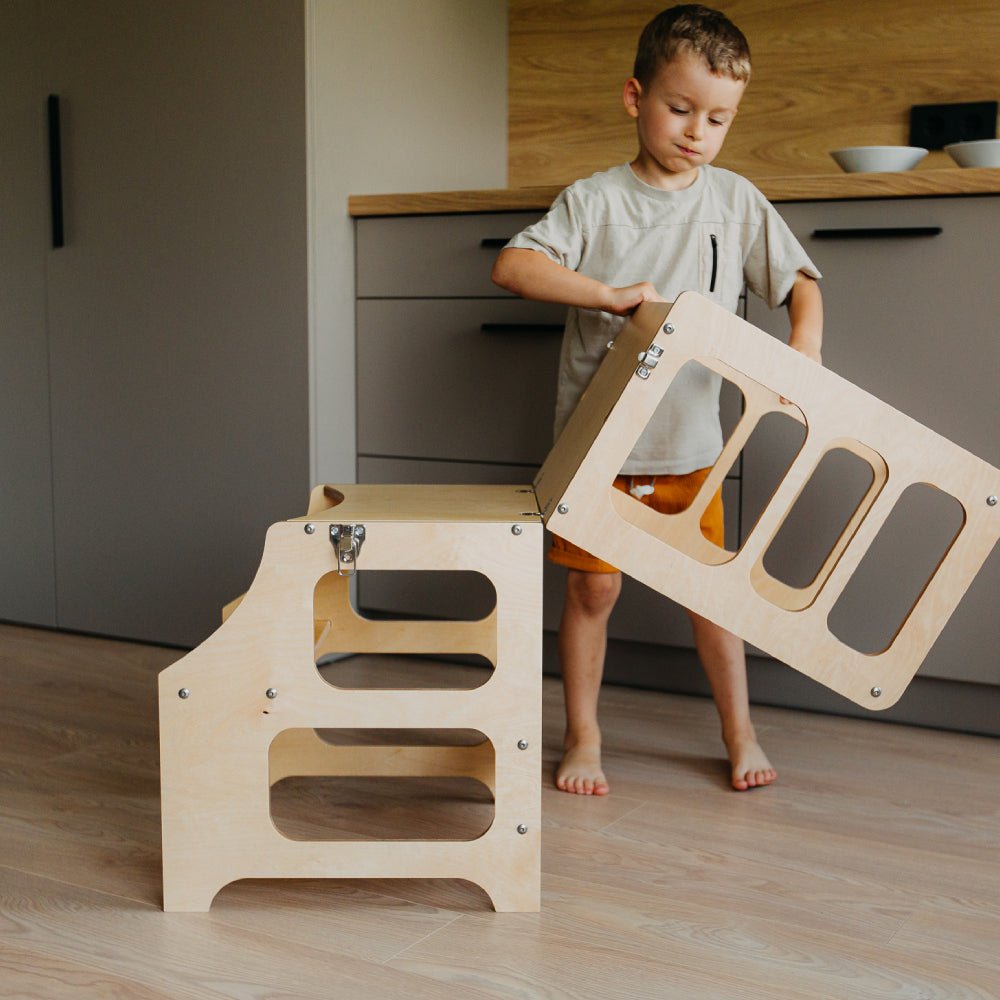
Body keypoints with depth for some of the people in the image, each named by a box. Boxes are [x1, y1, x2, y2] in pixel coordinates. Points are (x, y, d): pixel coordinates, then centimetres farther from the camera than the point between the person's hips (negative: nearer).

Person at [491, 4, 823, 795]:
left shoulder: (736, 202, 2)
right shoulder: (594, 201, -5)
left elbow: (800, 280, 5)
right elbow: (512, 266, -16)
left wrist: (804, 344, -16)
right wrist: (610, 294, -27)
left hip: (691, 441, 2)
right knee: (593, 587, 4)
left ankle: (740, 735, 26)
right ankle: (584, 740, 20)